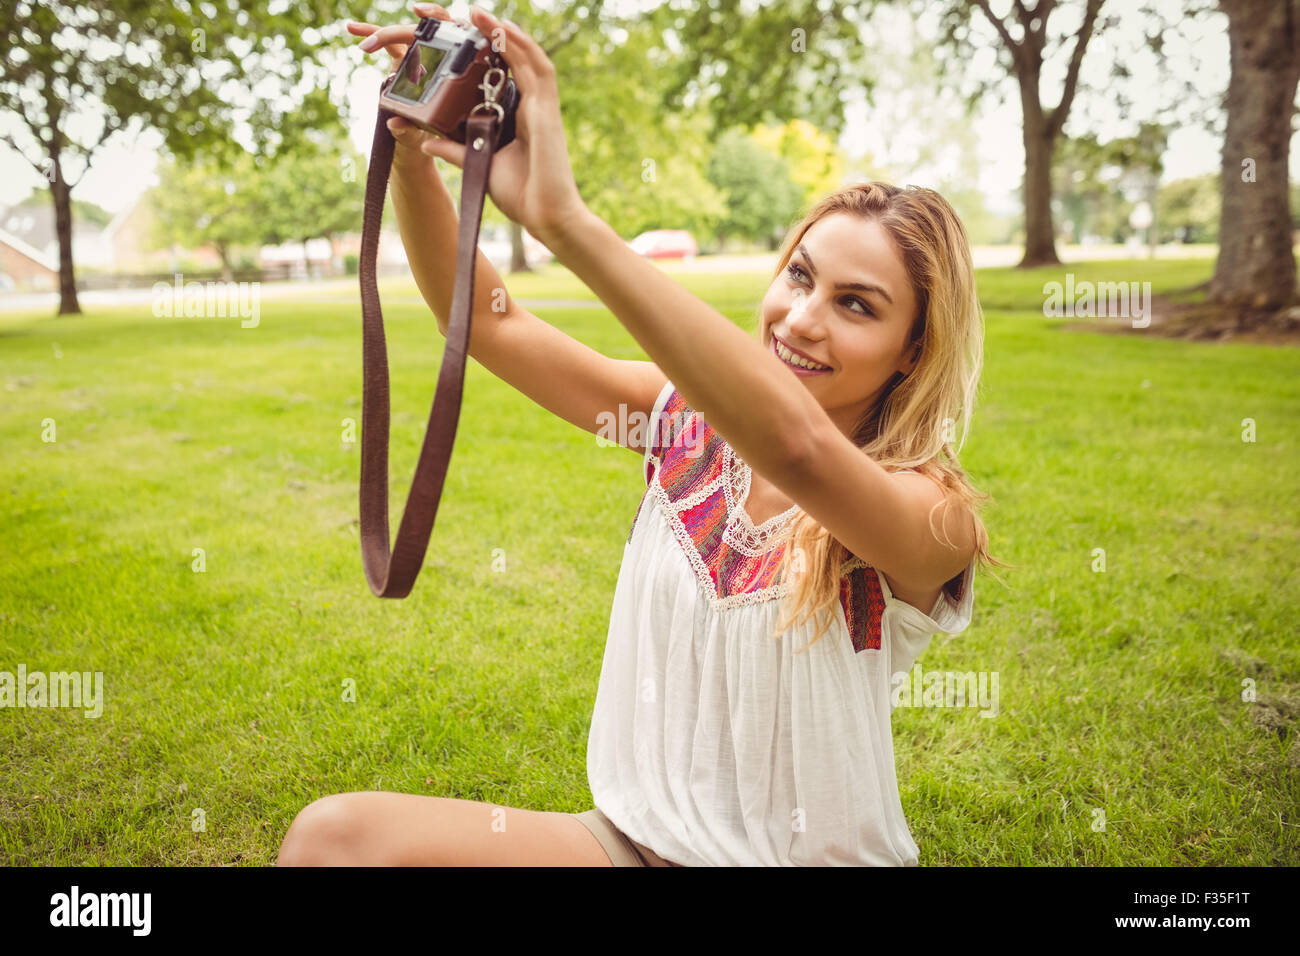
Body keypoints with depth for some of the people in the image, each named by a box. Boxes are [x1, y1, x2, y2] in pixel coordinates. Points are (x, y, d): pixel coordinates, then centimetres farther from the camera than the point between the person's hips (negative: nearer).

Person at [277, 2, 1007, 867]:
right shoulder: (689, 420, -2)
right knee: (334, 833, -16)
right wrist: (413, 154, -18)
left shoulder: (931, 515, -17)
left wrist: (566, 220, -43)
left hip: (805, 852, -3)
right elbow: (482, 318, -3)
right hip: (634, 835, 4)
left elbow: (796, 444, -40)